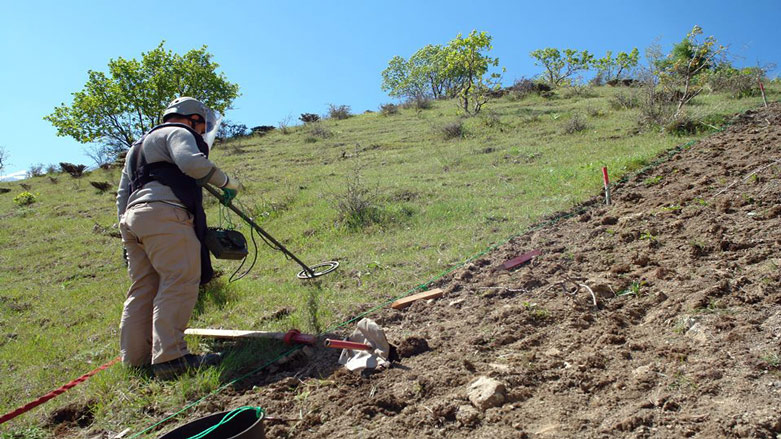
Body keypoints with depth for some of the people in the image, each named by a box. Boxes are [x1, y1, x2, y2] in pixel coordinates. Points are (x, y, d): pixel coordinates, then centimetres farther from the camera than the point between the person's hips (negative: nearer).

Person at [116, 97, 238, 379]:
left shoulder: (140, 146, 36)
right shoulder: (178, 133, 8)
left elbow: (122, 195, 32)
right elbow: (191, 163, -15)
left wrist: (125, 225, 30)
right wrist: (226, 182, -4)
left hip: (132, 216, 10)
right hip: (163, 213, -10)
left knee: (143, 289, 7)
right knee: (180, 281, -16)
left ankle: (135, 359, 7)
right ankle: (170, 357, -24)